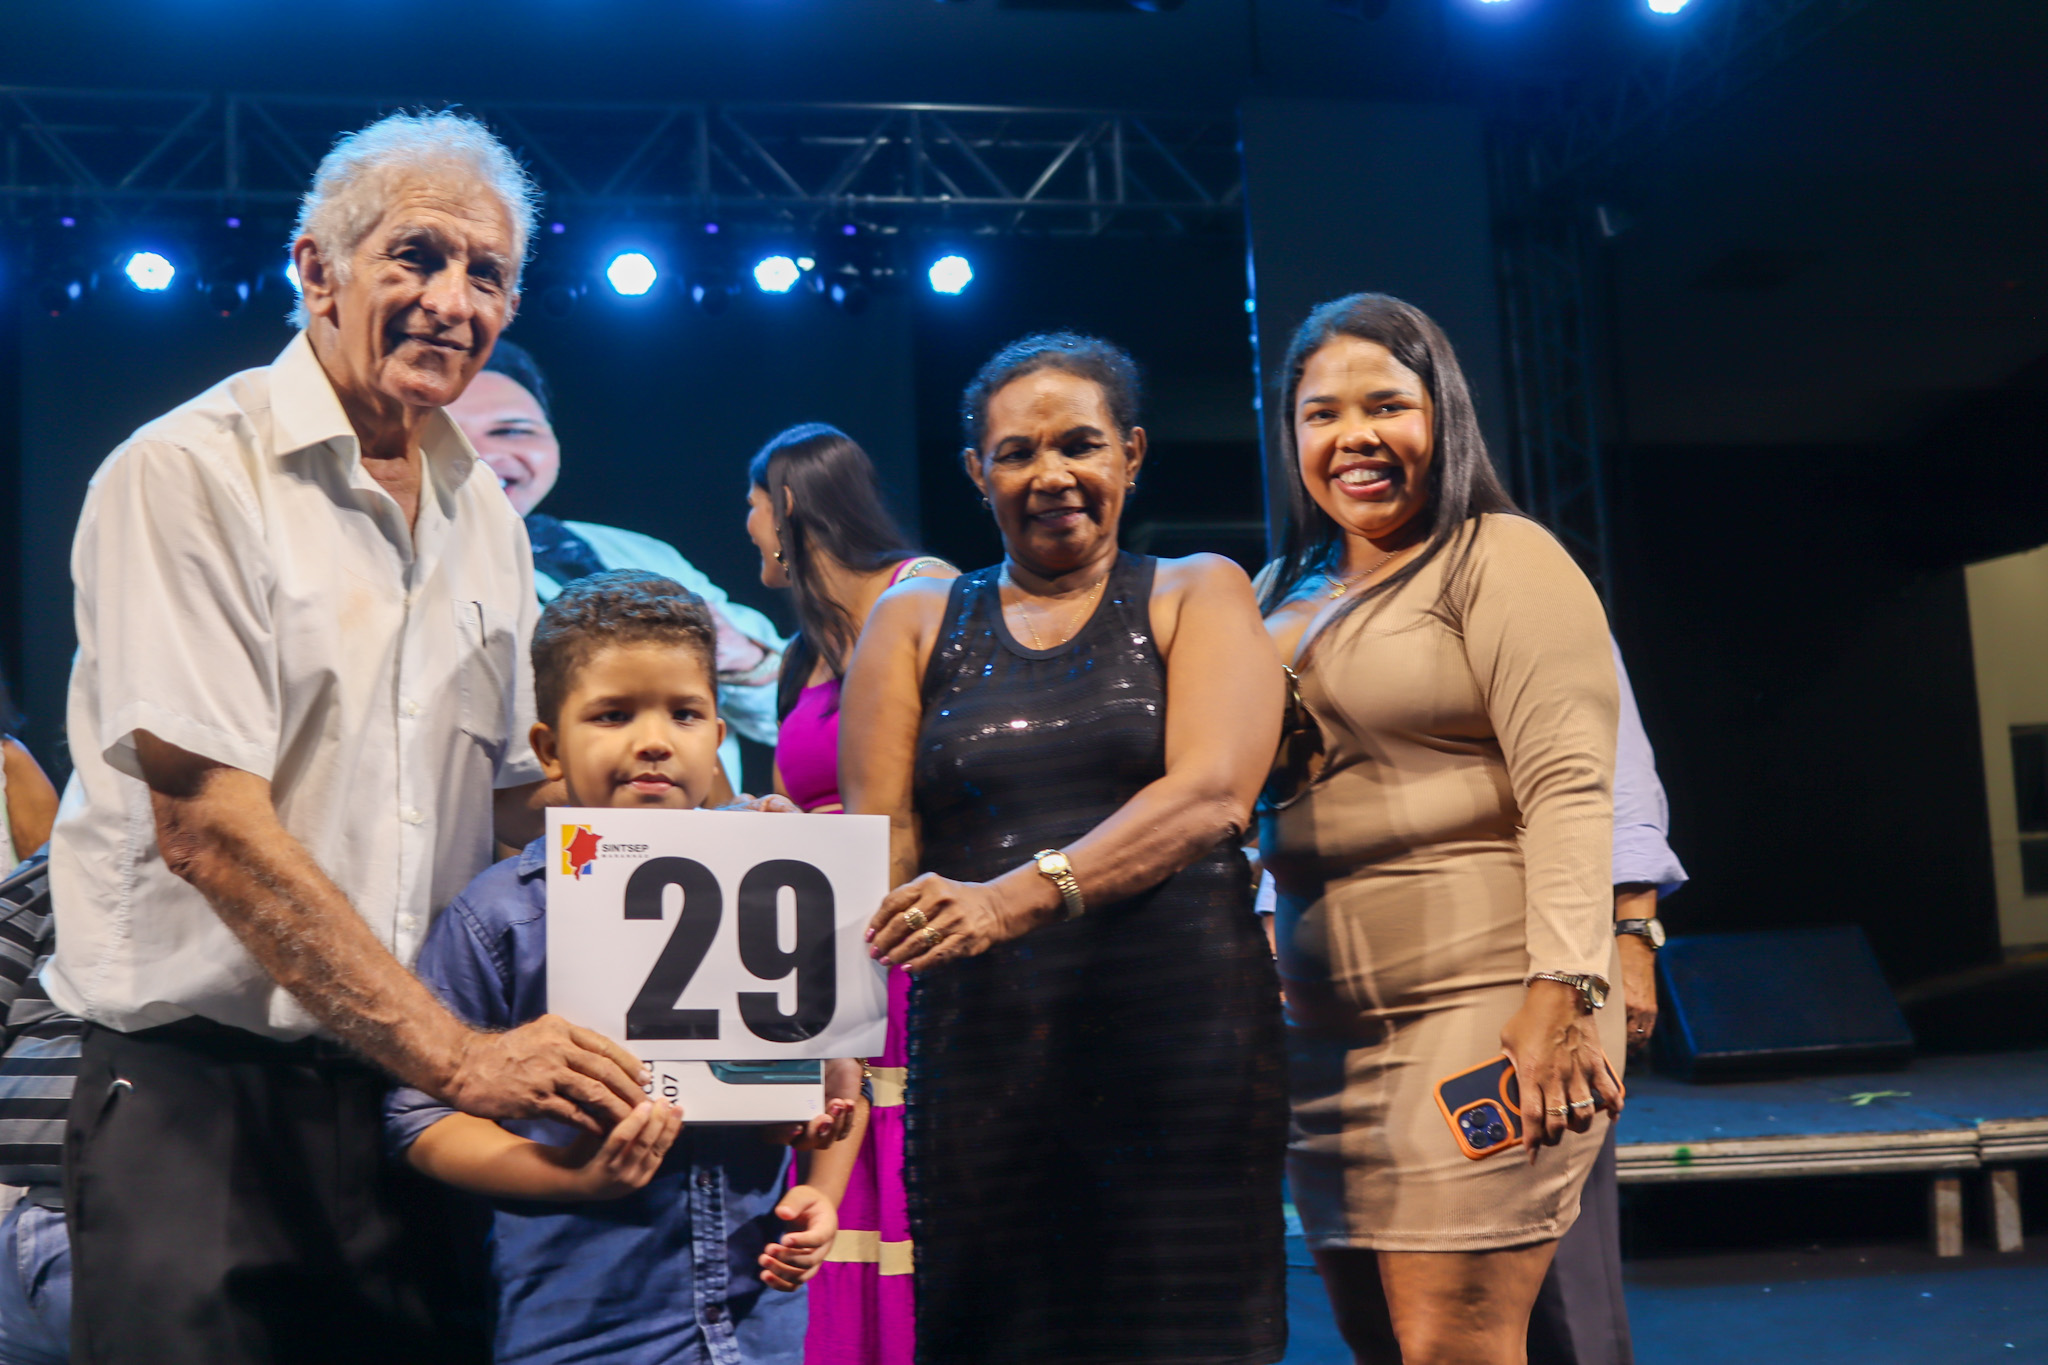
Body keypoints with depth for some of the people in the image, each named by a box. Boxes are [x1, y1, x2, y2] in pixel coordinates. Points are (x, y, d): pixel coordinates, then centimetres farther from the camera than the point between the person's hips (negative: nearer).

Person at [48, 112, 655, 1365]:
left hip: (415, 1096, 6)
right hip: (196, 1090, -5)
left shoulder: (484, 514, 12)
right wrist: (458, 1056, -20)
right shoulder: (191, 473, -9)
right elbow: (210, 827, -17)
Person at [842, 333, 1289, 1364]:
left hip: (1180, 1040, -1)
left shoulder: (1196, 596, 9)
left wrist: (1018, 896, -23)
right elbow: (879, 845, 6)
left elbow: (1210, 796, -9)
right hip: (980, 1055, 2)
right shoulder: (914, 624, 15)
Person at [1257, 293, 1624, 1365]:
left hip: (1484, 1006, -7)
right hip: (1327, 1028, 7)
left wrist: (1566, 992, -22)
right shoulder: (1284, 595, 18)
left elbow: (1568, 785, -13)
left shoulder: (1502, 560, -3)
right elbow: (1240, 794, 23)